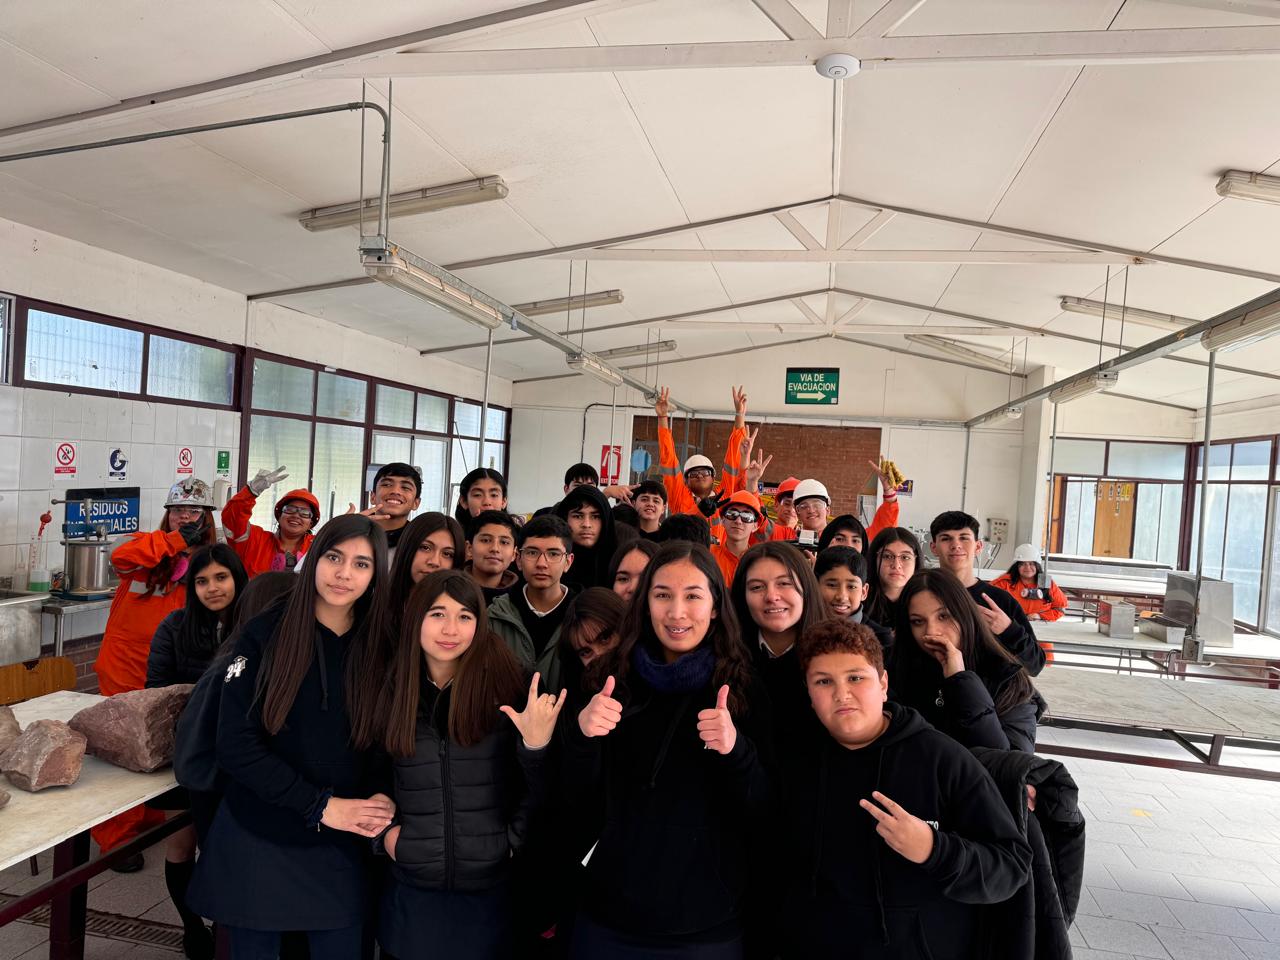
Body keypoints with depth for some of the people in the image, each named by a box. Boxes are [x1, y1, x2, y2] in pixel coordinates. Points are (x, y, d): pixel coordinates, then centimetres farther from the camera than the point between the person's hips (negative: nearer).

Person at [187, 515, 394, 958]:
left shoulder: (381, 648, -3)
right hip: (258, 841, -1)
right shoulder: (263, 635, -9)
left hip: (340, 848, 2)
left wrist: (383, 796, -15)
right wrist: (320, 805, -18)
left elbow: (387, 743, 4)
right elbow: (235, 745, -13)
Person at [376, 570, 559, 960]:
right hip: (410, 890, 2)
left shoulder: (504, 683, -9)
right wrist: (384, 831, 1)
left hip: (489, 889, -2)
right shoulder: (393, 689, 0)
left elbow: (537, 787, -4)